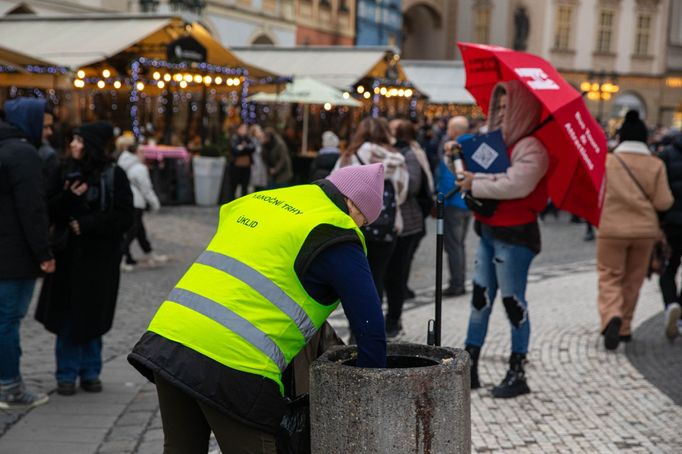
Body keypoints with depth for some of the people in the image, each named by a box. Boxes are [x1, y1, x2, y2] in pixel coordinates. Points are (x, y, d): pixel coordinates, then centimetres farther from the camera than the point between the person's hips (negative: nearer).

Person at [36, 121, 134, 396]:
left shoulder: (114, 176, -4)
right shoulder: (64, 172, 2)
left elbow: (124, 218, -7)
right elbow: (48, 212, 0)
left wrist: (87, 224, -14)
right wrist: (68, 198, -17)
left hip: (100, 259, -1)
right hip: (68, 256, 1)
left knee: (93, 316, 6)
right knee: (67, 315, 2)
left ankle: (90, 372, 20)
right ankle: (67, 374, 12)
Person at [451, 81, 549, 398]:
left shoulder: (531, 148, -13)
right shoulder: (500, 140, 15)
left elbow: (515, 184, -27)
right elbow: (483, 172, 22)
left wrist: (475, 184, -18)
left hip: (514, 235, -9)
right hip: (489, 230, 9)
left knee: (513, 301, -1)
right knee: (480, 299, 11)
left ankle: (517, 375, 9)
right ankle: (469, 367, 17)